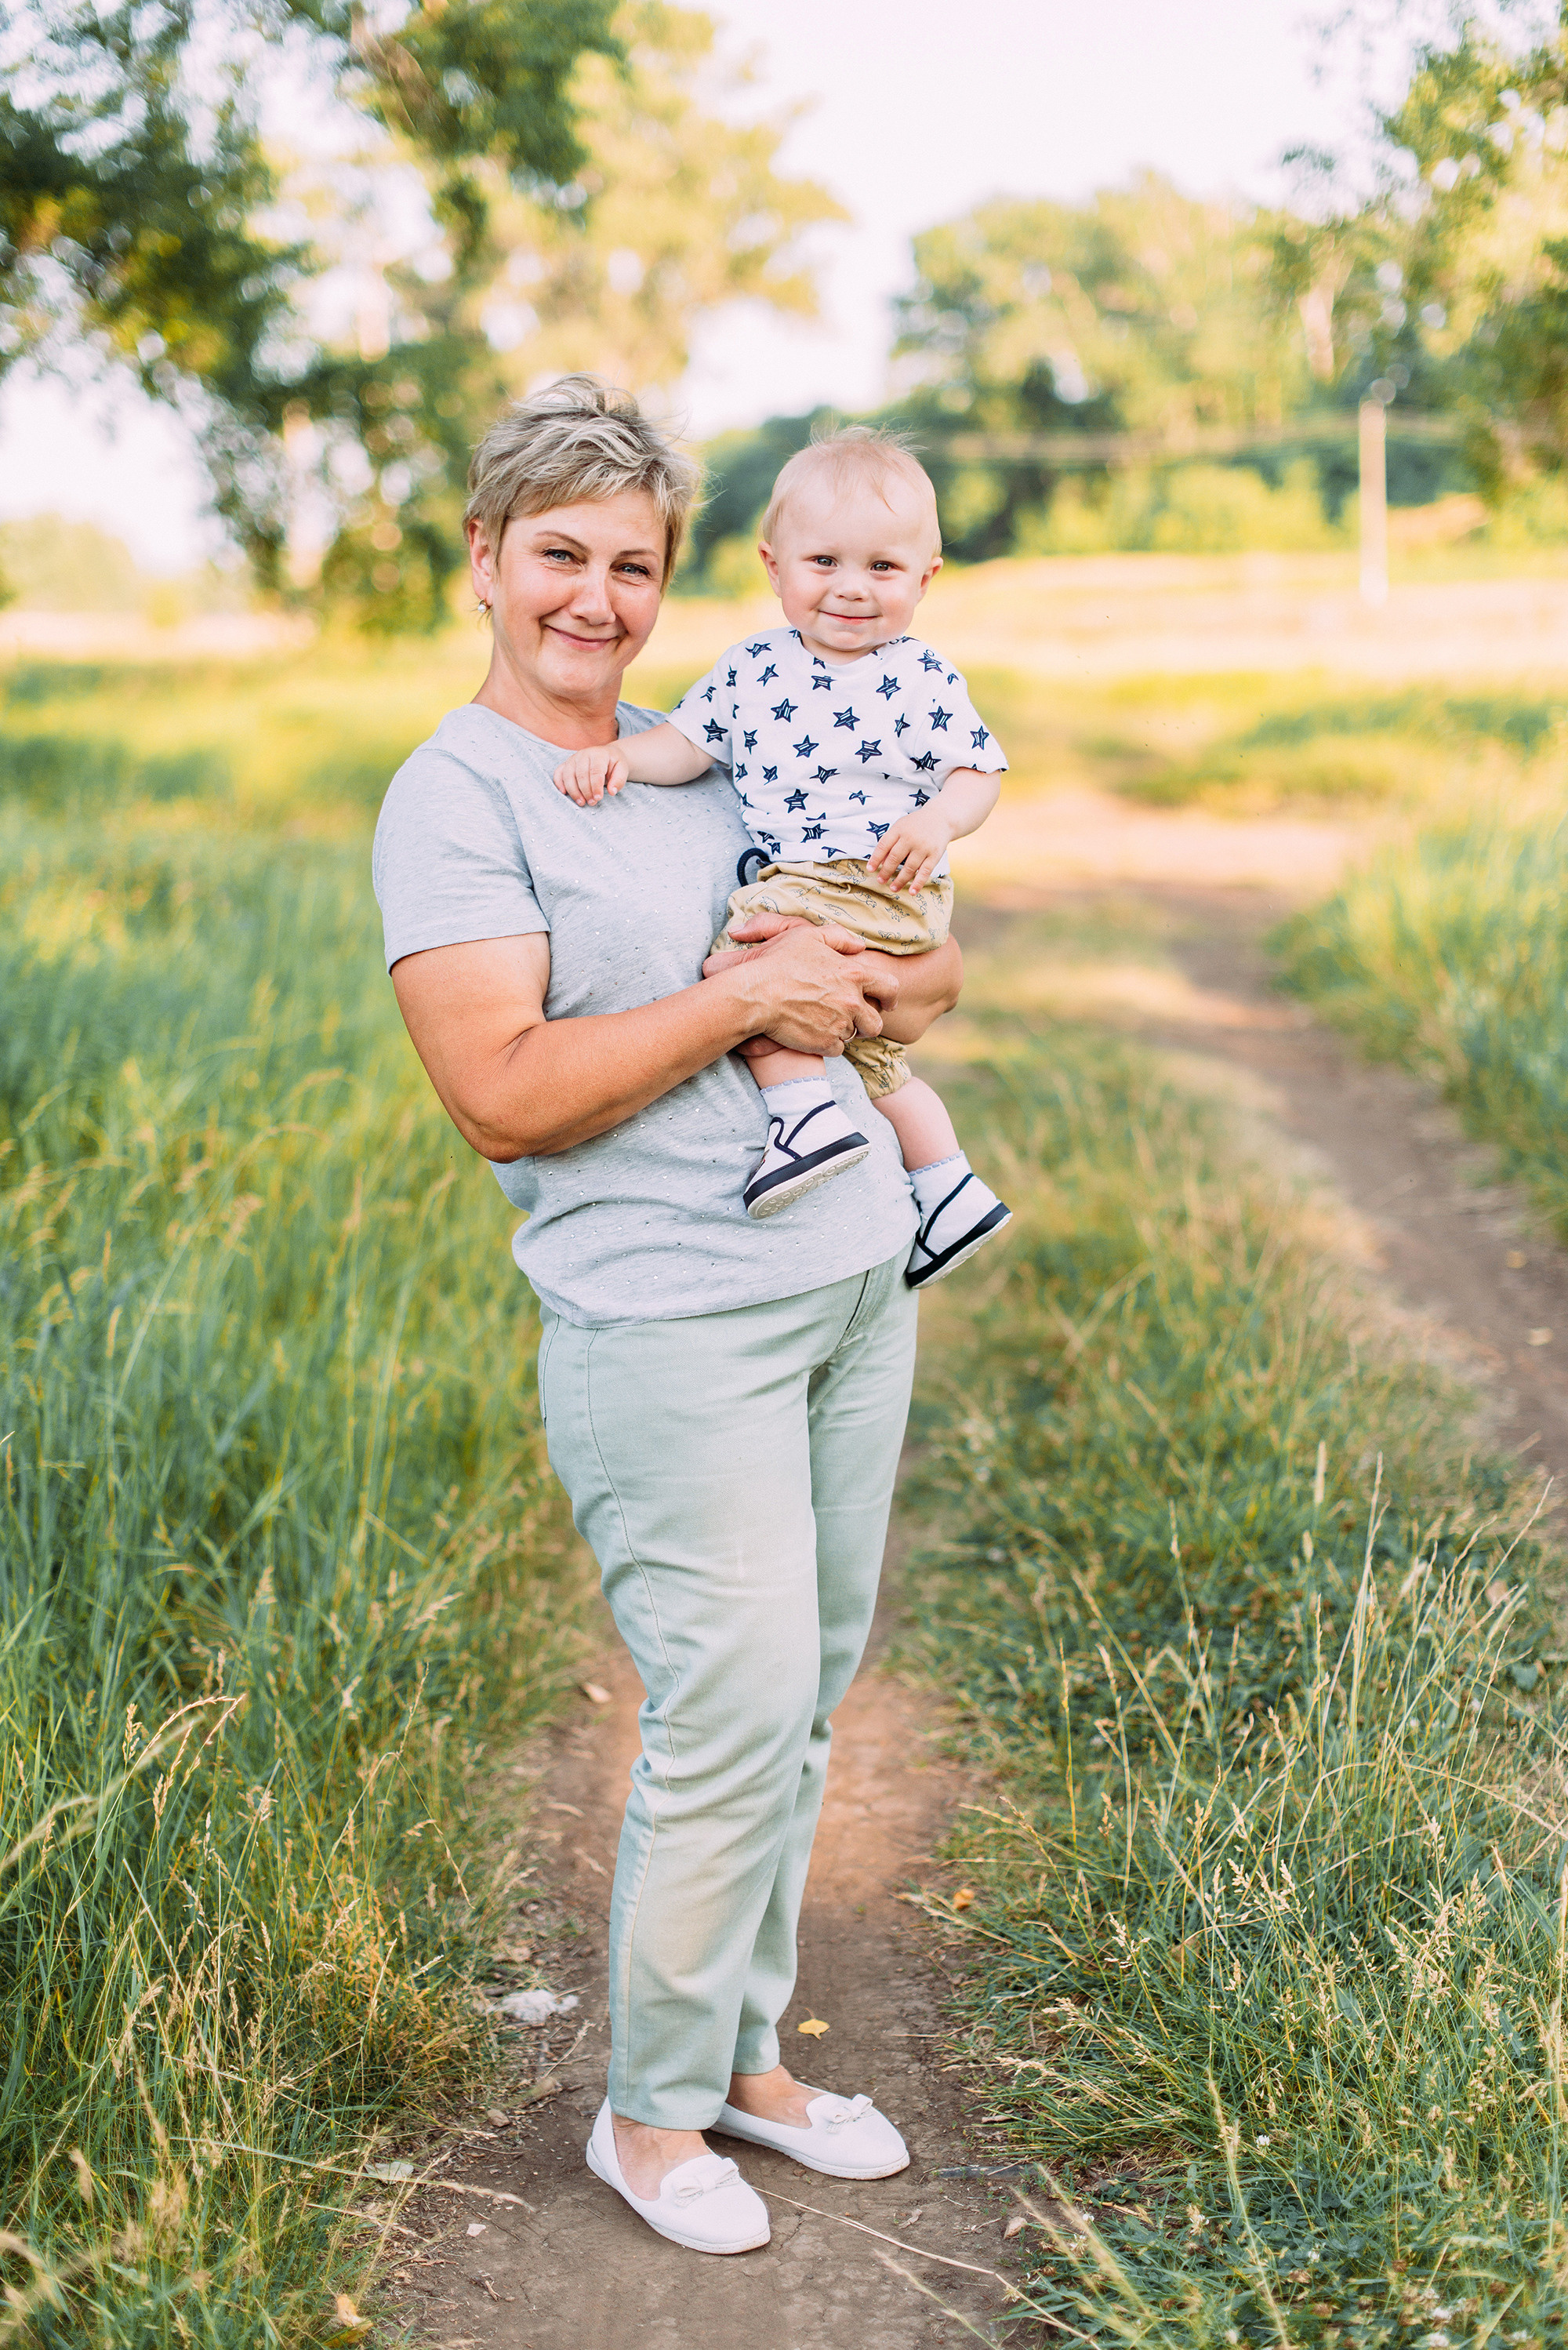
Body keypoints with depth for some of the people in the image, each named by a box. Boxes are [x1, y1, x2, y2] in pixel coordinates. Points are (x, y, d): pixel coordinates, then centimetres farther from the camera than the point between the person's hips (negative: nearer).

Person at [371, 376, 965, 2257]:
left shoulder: (712, 756, 15)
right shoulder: (454, 798, -7)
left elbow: (932, 975, 18)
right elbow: (503, 1099, -18)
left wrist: (861, 993, -6)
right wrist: (744, 999, -15)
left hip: (854, 1276, 7)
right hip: (671, 1315, -7)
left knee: (804, 1695, 11)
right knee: (732, 1711, -6)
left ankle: (747, 2053, 27)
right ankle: (651, 2115, 14)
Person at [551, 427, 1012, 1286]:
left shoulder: (924, 679, -5)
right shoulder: (753, 668, 7)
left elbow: (977, 773, -4)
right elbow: (687, 744, 9)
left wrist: (941, 820, -24)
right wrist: (619, 755, -9)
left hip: (881, 886, -7)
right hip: (788, 886, 7)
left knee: (744, 952, -23)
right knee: (869, 1053, 18)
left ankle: (808, 1112, -18)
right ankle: (951, 1193, 31)